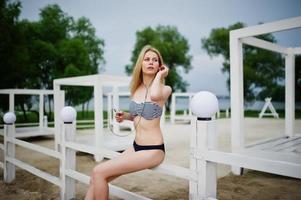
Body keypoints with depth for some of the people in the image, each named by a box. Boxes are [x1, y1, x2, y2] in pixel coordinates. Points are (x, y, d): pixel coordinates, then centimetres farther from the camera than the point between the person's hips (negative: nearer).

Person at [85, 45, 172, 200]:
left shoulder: (165, 89, -9)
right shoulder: (136, 88, 9)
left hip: (153, 150, -6)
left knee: (99, 172, -15)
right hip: (135, 146, 6)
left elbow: (154, 95, -35)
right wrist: (125, 116, 3)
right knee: (96, 178, -4)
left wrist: (159, 75, -16)